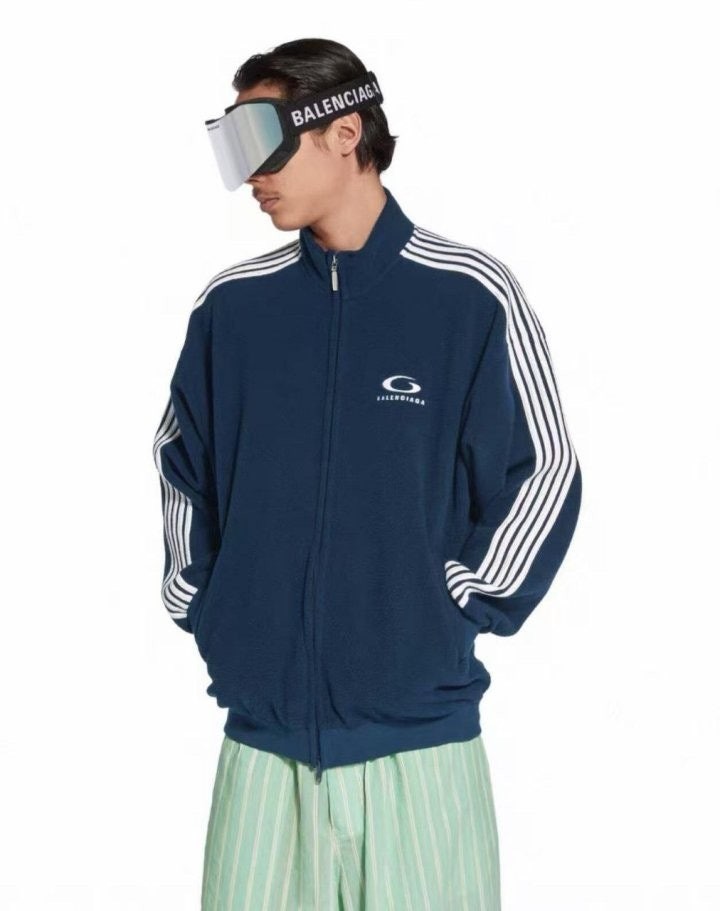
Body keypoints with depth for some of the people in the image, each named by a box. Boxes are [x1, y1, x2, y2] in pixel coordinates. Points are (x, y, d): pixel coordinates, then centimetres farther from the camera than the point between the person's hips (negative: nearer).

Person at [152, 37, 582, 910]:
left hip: (419, 734, -2)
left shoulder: (471, 295, -4)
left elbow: (544, 470, 0)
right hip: (262, 734, 3)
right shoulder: (230, 304, 5)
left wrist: (463, 609, -4)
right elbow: (179, 462, 18)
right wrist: (195, 603, 10)